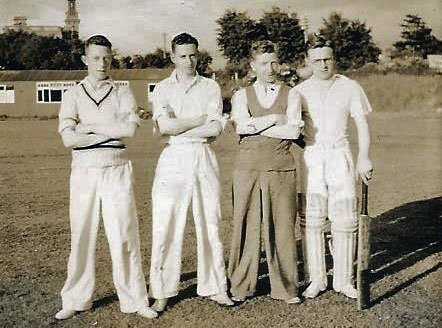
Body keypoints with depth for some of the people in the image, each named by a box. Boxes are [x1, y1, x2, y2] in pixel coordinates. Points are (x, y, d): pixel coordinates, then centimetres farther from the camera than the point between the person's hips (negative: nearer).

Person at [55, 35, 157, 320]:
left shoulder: (123, 94, 8)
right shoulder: (73, 95, 8)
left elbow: (130, 129, -10)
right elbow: (69, 138, -7)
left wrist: (89, 127, -6)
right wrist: (112, 131, -6)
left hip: (117, 170, -1)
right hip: (84, 171, 1)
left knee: (124, 234, 0)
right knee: (82, 235, 4)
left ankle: (134, 299, 9)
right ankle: (76, 300, 17)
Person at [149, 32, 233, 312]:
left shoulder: (211, 87, 9)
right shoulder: (163, 88, 8)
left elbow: (216, 128, -5)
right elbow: (164, 125, -9)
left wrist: (178, 129, -7)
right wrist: (200, 120, -5)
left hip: (204, 158, 1)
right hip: (173, 160, -1)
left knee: (209, 225, 6)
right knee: (166, 227, -1)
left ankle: (214, 287, 17)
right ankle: (163, 292, 9)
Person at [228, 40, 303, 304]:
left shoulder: (291, 95, 9)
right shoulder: (241, 96, 12)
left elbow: (294, 131, -8)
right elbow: (243, 126, -8)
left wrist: (255, 126, -6)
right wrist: (275, 118, -6)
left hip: (282, 167, 0)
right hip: (248, 166, 1)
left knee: (282, 226, 3)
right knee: (245, 225, 2)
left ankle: (286, 287, 16)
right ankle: (241, 287, 15)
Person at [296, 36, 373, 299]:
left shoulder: (350, 88, 5)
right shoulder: (299, 91, 6)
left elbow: (362, 124, 6)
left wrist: (364, 158, -4)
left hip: (340, 156, 0)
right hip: (309, 157, 1)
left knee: (344, 220, 0)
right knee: (311, 220, 1)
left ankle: (344, 280, 12)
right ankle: (317, 279, 13)